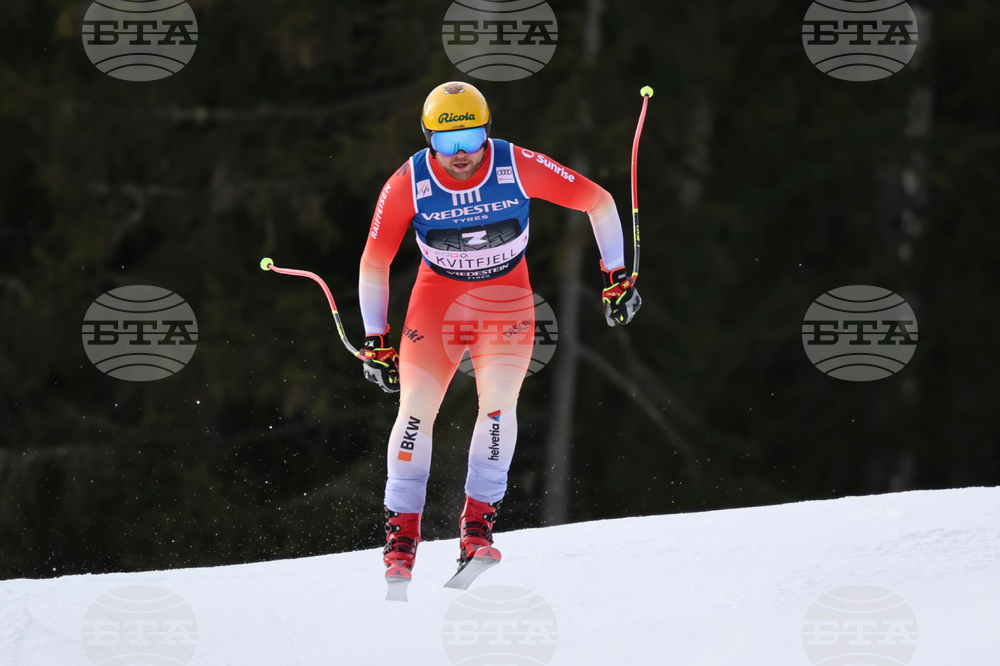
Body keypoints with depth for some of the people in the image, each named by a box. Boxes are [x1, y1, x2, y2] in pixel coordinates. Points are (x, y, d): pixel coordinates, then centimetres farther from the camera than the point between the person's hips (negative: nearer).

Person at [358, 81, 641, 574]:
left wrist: (617, 278, -6)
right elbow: (374, 262, -6)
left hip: (505, 298, -1)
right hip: (437, 295, 1)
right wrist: (375, 341, -5)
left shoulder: (519, 168, -22)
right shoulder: (408, 184, -19)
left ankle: (478, 522, -9)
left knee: (498, 403, -21)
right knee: (416, 409, -11)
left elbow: (599, 202, -8)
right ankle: (400, 535, -1)